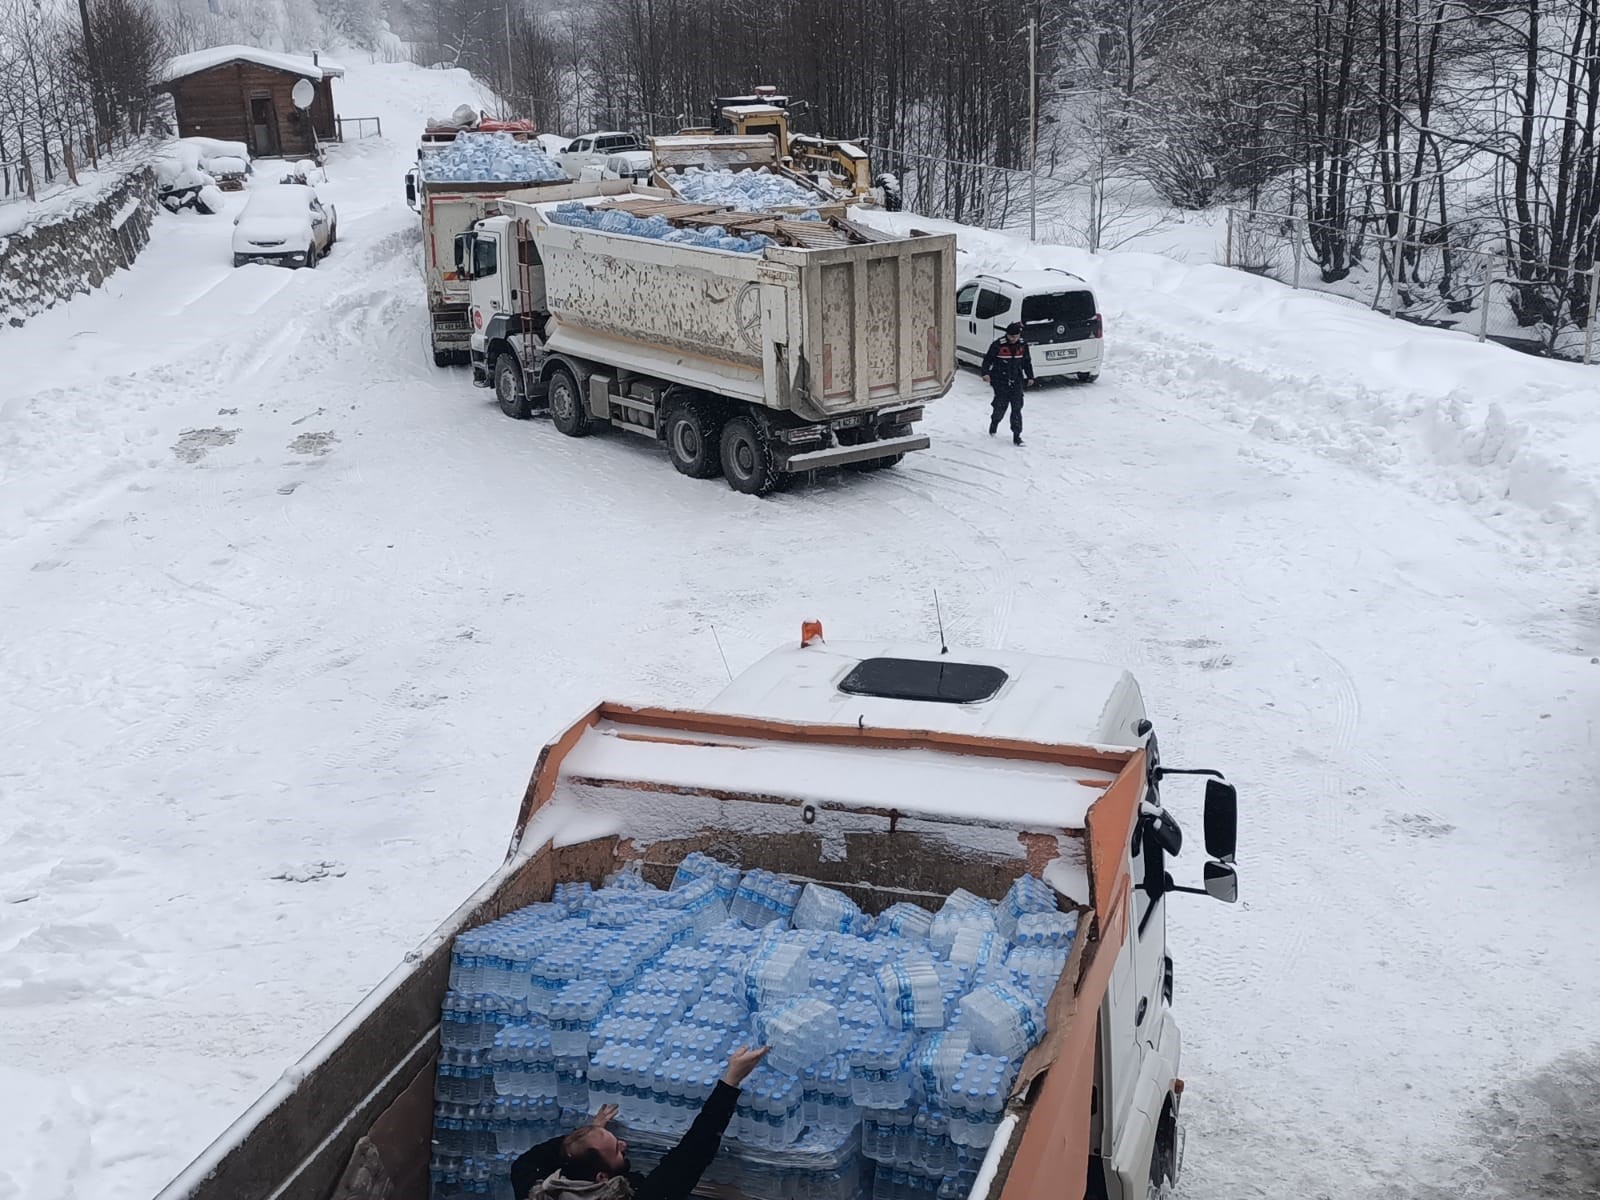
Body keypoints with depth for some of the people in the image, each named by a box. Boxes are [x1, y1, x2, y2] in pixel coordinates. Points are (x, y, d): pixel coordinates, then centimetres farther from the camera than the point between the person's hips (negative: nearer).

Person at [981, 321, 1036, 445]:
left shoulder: (1023, 345, 2)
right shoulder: (998, 345, -12)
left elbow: (1027, 362, 16)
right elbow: (988, 359, -6)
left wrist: (1030, 377, 18)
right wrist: (986, 373, -21)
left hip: (1016, 380, 3)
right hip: (1000, 381, -3)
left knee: (1017, 407, -4)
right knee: (1001, 405, -2)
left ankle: (1017, 435, 0)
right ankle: (994, 422, 33)